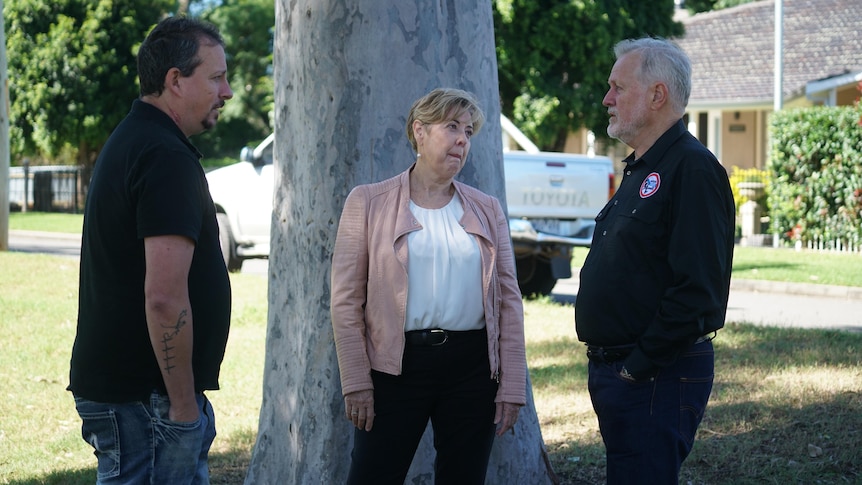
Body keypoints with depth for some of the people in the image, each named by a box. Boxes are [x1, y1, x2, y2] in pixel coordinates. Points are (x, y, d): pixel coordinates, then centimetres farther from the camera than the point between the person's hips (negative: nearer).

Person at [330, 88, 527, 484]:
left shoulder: (486, 210, 11)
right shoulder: (368, 203, 3)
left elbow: (508, 300, 9)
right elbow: (346, 300, 0)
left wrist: (511, 387, 2)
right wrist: (356, 382, -7)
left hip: (472, 367, 3)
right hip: (397, 367, -2)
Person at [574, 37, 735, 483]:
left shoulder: (692, 169, -16)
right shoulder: (640, 170, 18)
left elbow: (697, 289, -24)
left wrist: (640, 367, -20)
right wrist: (609, 364, 14)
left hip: (657, 377, -10)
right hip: (612, 369, 10)